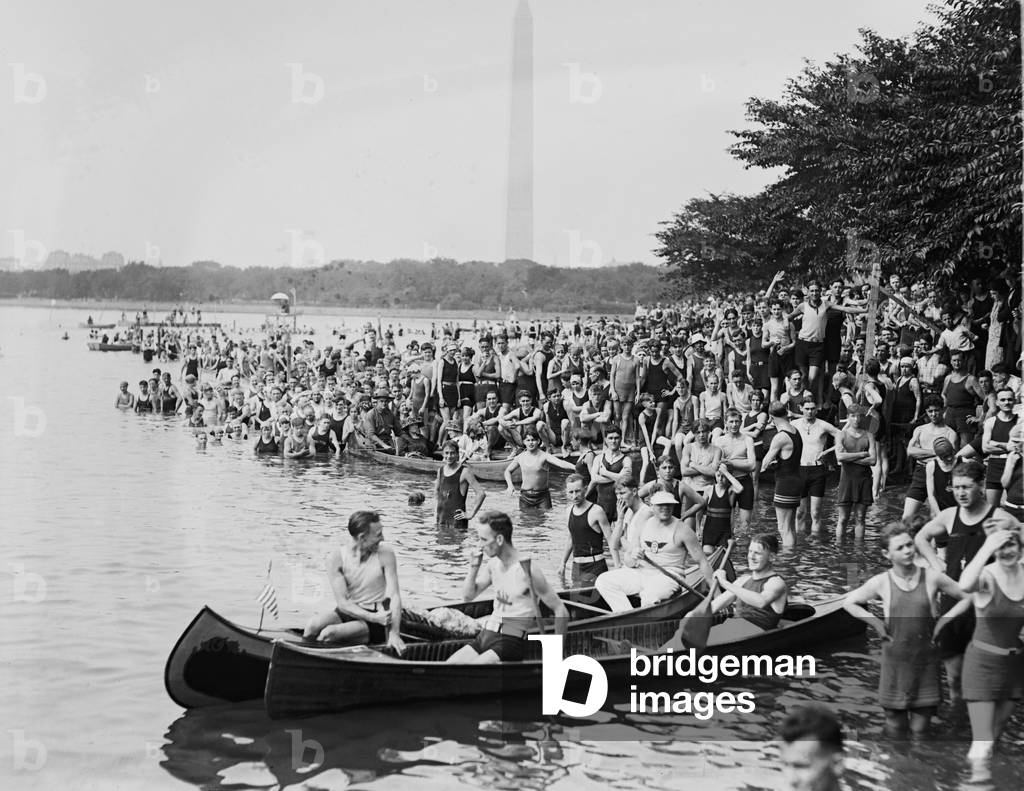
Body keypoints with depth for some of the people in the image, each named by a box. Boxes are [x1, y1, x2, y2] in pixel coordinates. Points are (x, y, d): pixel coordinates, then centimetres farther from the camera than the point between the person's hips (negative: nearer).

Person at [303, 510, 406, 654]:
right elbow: (343, 603, -13)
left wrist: (394, 633, -26)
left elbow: (394, 596, -14)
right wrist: (373, 617, -26)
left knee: (330, 633, -28)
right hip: (348, 613, 2)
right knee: (313, 625, -28)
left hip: (376, 618, -2)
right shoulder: (336, 558, -10)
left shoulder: (385, 554, -10)